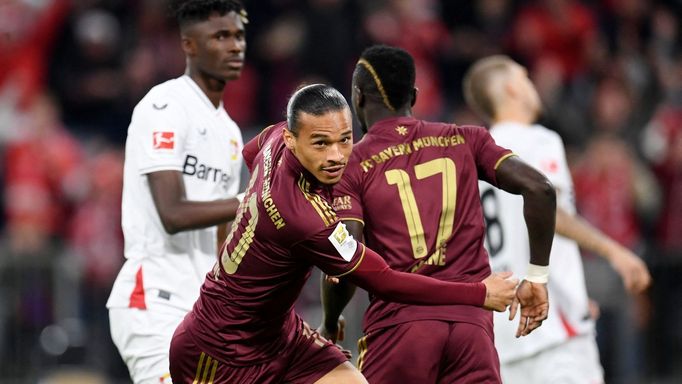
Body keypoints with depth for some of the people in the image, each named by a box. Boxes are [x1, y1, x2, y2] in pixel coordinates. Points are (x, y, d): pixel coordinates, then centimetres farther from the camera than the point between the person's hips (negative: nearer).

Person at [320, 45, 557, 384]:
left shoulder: (351, 165, 2)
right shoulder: (463, 140, 11)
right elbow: (539, 189, 1)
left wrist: (329, 325, 9)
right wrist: (537, 277, 8)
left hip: (398, 322, -3)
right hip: (472, 320, 3)